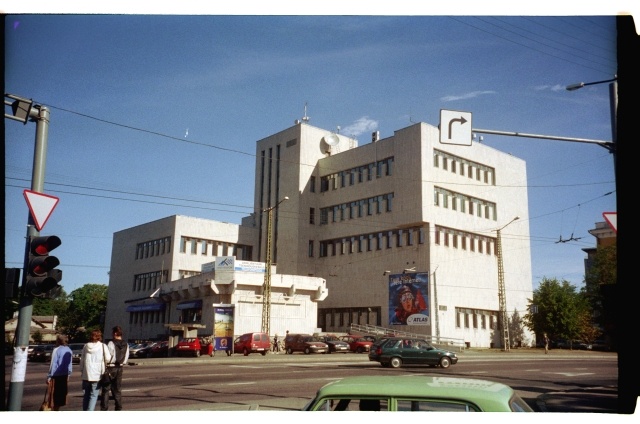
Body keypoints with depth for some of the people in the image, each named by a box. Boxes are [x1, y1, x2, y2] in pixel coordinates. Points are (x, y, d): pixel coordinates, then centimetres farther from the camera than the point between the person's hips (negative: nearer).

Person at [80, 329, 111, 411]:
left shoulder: (86, 346, 4)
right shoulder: (102, 346, -6)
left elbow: (82, 360, 7)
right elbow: (108, 359, -10)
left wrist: (82, 370, 17)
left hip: (86, 374, 3)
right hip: (97, 375, -3)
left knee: (86, 395, 17)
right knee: (94, 396, 1)